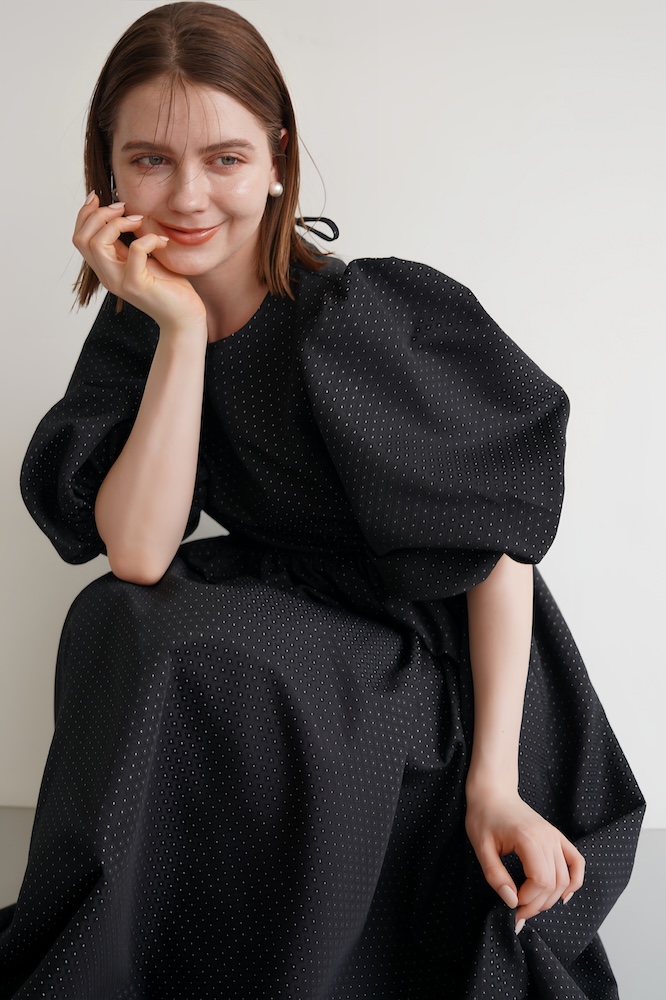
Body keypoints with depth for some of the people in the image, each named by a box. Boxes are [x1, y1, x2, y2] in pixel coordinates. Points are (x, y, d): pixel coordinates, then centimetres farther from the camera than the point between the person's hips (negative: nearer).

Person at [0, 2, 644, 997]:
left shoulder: (360, 319, -22)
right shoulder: (135, 330, -3)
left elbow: (501, 539, -17)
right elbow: (138, 556, -16)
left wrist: (495, 782, -20)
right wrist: (183, 328, -22)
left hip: (444, 665, -5)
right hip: (289, 629, 6)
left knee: (177, 653, -27)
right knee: (114, 622, -20)